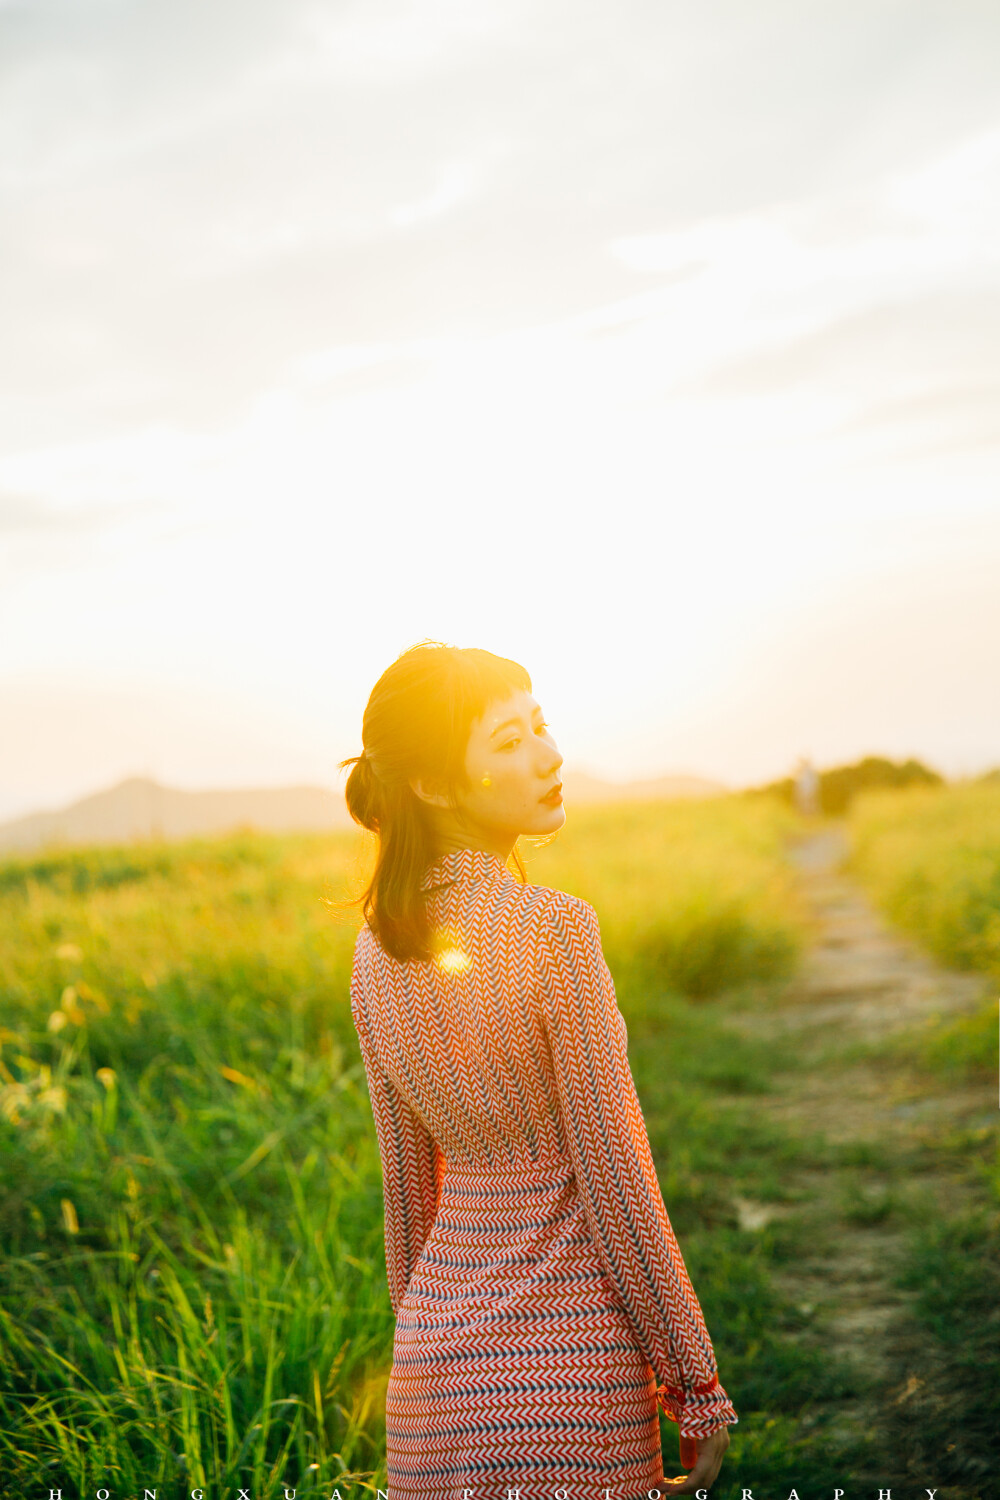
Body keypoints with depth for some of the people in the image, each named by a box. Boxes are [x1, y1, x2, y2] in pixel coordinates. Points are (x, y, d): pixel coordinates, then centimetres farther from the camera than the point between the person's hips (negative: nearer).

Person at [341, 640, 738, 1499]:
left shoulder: (378, 951, 1)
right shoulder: (553, 928, -18)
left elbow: (406, 1181, 10)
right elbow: (614, 1178, -16)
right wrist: (697, 1385, -7)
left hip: (438, 1365, 6)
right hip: (573, 1353, -6)